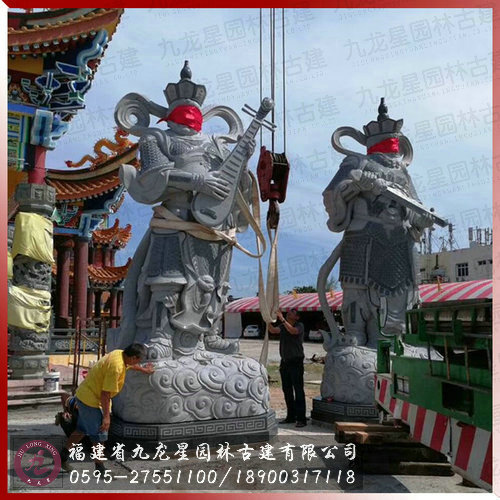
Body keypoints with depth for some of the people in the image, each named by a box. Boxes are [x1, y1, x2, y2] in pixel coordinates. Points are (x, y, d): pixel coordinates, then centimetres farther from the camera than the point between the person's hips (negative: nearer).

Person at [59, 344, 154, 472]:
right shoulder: (116, 367, -29)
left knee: (82, 430, 21)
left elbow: (129, 365, 25)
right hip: (90, 400, -10)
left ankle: (63, 456, 32)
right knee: (100, 435, 2)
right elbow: (105, 394, -27)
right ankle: (100, 468, 14)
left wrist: (144, 370, 40)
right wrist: (106, 416, -21)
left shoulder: (120, 353, -1)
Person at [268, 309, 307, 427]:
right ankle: (291, 416, 20)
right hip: (284, 362, 7)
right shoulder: (282, 326, 10)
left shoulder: (299, 326, -6)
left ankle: (301, 418, -5)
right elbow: (273, 330, -8)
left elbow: (293, 331, -27)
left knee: (298, 390, -6)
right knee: (287, 390, 11)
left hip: (296, 362, -6)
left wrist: (282, 319, -33)